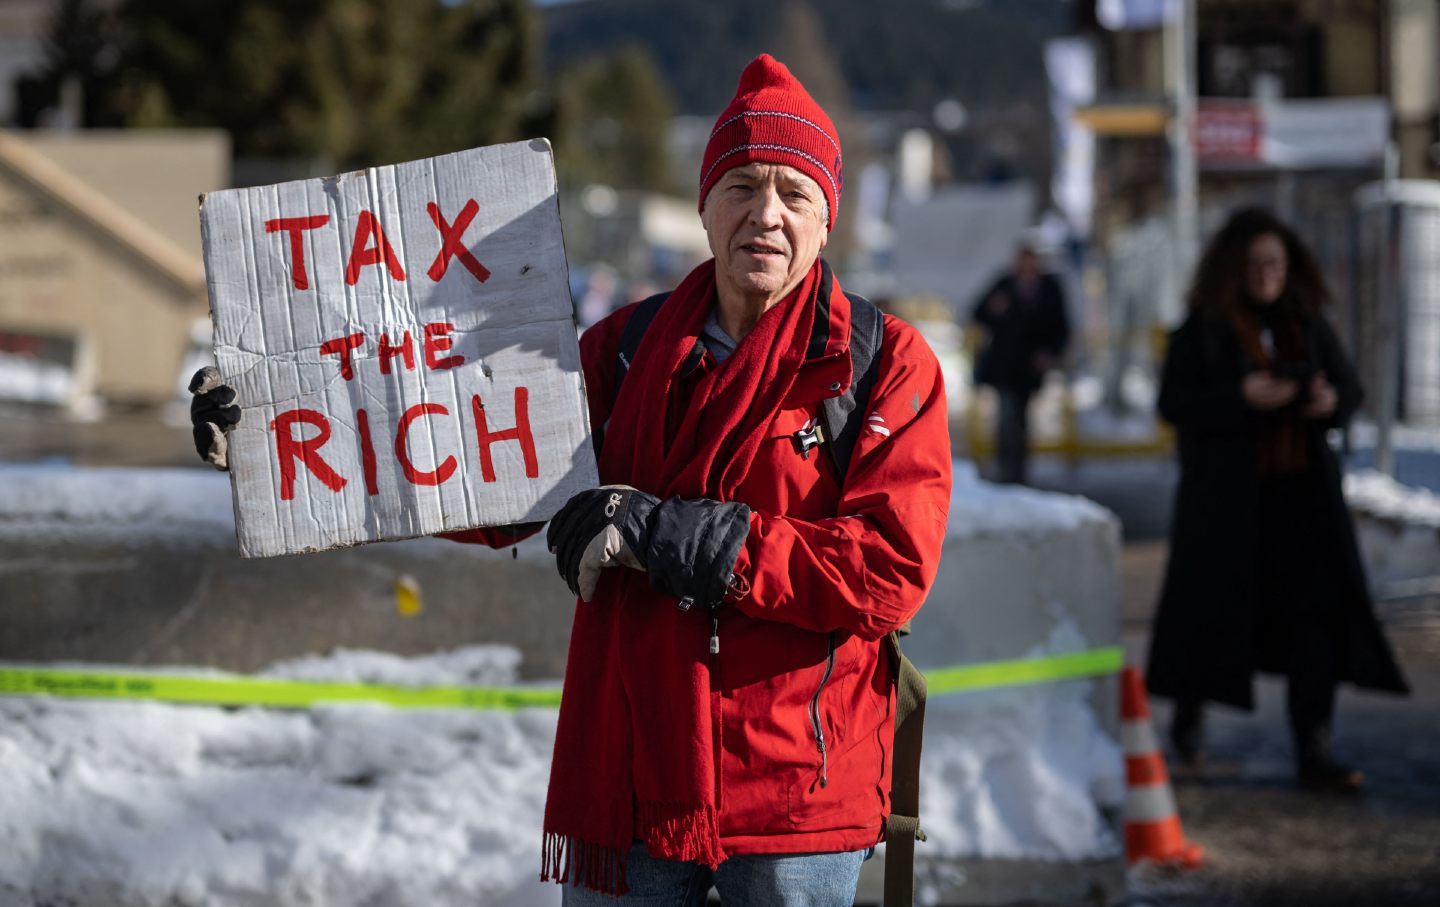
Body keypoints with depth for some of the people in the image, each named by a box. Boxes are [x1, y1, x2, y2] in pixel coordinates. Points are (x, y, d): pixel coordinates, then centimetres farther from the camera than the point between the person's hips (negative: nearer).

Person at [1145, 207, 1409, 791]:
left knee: (1316, 612, -5)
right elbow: (1174, 402, -9)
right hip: (1227, 495, -3)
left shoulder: (1306, 323, 8)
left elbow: (1349, 383, 14)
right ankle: (1187, 720, 30)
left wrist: (1333, 400, -10)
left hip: (1302, 491, 3)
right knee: (1215, 606, 5)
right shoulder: (1204, 328, -4)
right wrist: (1241, 396, -22)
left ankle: (1313, 750, -5)